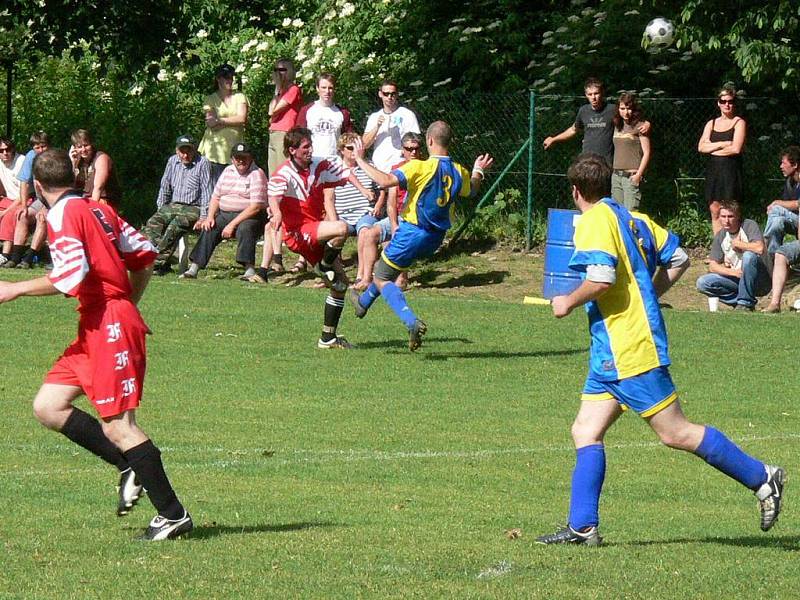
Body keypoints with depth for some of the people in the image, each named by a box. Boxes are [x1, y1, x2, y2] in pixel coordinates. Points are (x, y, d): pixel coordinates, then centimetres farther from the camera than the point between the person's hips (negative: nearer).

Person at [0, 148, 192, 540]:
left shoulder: (63, 215, -10)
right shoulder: (97, 209, 16)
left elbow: (70, 278, -21)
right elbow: (144, 254, 17)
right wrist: (129, 304, 26)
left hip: (109, 326, -9)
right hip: (96, 329, 9)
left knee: (117, 426, -8)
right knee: (47, 407, 8)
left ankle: (173, 515, -6)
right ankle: (129, 467, 8)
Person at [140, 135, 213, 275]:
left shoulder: (202, 163, -3)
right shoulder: (172, 162, 13)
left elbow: (206, 191, -6)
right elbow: (164, 187, 21)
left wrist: (203, 217, -13)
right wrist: (161, 210, 12)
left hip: (193, 208, -6)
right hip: (172, 205, 6)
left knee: (175, 226, -34)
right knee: (152, 224, -22)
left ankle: (159, 262, -38)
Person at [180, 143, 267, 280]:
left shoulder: (256, 174, -8)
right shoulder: (228, 172, 14)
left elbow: (256, 207, -17)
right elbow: (215, 197, 17)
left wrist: (232, 224, -21)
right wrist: (210, 217, -3)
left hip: (250, 216, -6)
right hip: (224, 214, 6)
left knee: (245, 229, -36)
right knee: (208, 230, -17)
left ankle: (249, 269, -39)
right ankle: (193, 269, -20)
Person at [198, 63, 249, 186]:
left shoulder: (239, 97, 13)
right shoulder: (211, 99, 8)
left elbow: (242, 118, -2)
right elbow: (210, 123, -5)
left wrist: (220, 120, -6)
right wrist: (232, 121, -7)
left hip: (235, 148, 1)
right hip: (215, 150, -1)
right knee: (216, 185, -7)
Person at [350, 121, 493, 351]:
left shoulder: (421, 167, -20)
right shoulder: (459, 171, 1)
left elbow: (385, 180, -31)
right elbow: (471, 191, 24)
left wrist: (360, 161, -20)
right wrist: (478, 172, 41)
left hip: (413, 232, -8)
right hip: (436, 236, 8)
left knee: (382, 279, 4)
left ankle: (412, 322, -18)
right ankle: (363, 302, 50)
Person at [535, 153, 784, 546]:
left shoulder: (595, 221, -12)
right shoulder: (633, 219, 15)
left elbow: (602, 278, -24)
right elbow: (676, 255, 19)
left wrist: (569, 303, -9)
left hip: (628, 351, -10)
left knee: (674, 432, -5)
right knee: (585, 432, 5)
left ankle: (761, 477, 1)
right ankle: (583, 526, 0)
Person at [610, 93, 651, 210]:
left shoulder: (639, 127, -4)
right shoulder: (617, 126, 15)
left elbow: (646, 153, -6)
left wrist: (639, 174, -12)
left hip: (631, 175, -7)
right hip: (616, 175, 7)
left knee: (630, 212, -13)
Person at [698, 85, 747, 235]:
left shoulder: (739, 123, 0)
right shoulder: (711, 124, 15)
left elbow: (736, 149, -12)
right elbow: (701, 147, 4)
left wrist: (712, 147, -2)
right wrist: (722, 144, -10)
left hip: (731, 170, -5)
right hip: (713, 170, 5)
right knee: (715, 211, 3)